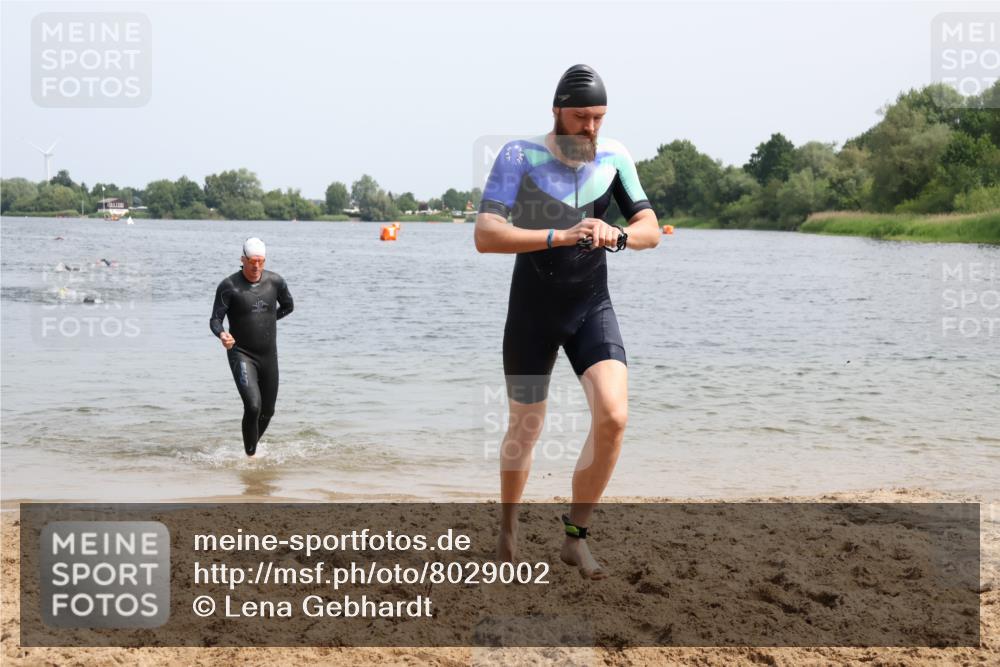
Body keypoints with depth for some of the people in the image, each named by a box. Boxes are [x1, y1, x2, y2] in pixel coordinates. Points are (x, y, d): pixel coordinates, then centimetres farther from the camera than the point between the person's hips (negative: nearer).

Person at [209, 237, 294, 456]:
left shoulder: (275, 282, 0)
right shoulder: (229, 286, -11)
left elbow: (288, 306, 20)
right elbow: (215, 319, -13)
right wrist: (222, 334, -33)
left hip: (269, 355, 5)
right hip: (241, 355, -5)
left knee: (268, 411, 12)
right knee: (253, 406, -22)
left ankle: (252, 446, 36)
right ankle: (250, 455, -8)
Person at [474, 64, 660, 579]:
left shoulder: (613, 157, -2)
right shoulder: (519, 157, -13)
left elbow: (651, 230, -1)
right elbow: (485, 236, -24)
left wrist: (618, 236, -25)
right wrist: (559, 236, -36)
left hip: (592, 308, 2)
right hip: (532, 312, -2)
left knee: (613, 417, -18)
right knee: (525, 429, 10)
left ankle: (576, 537, -1)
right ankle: (508, 531, 36)